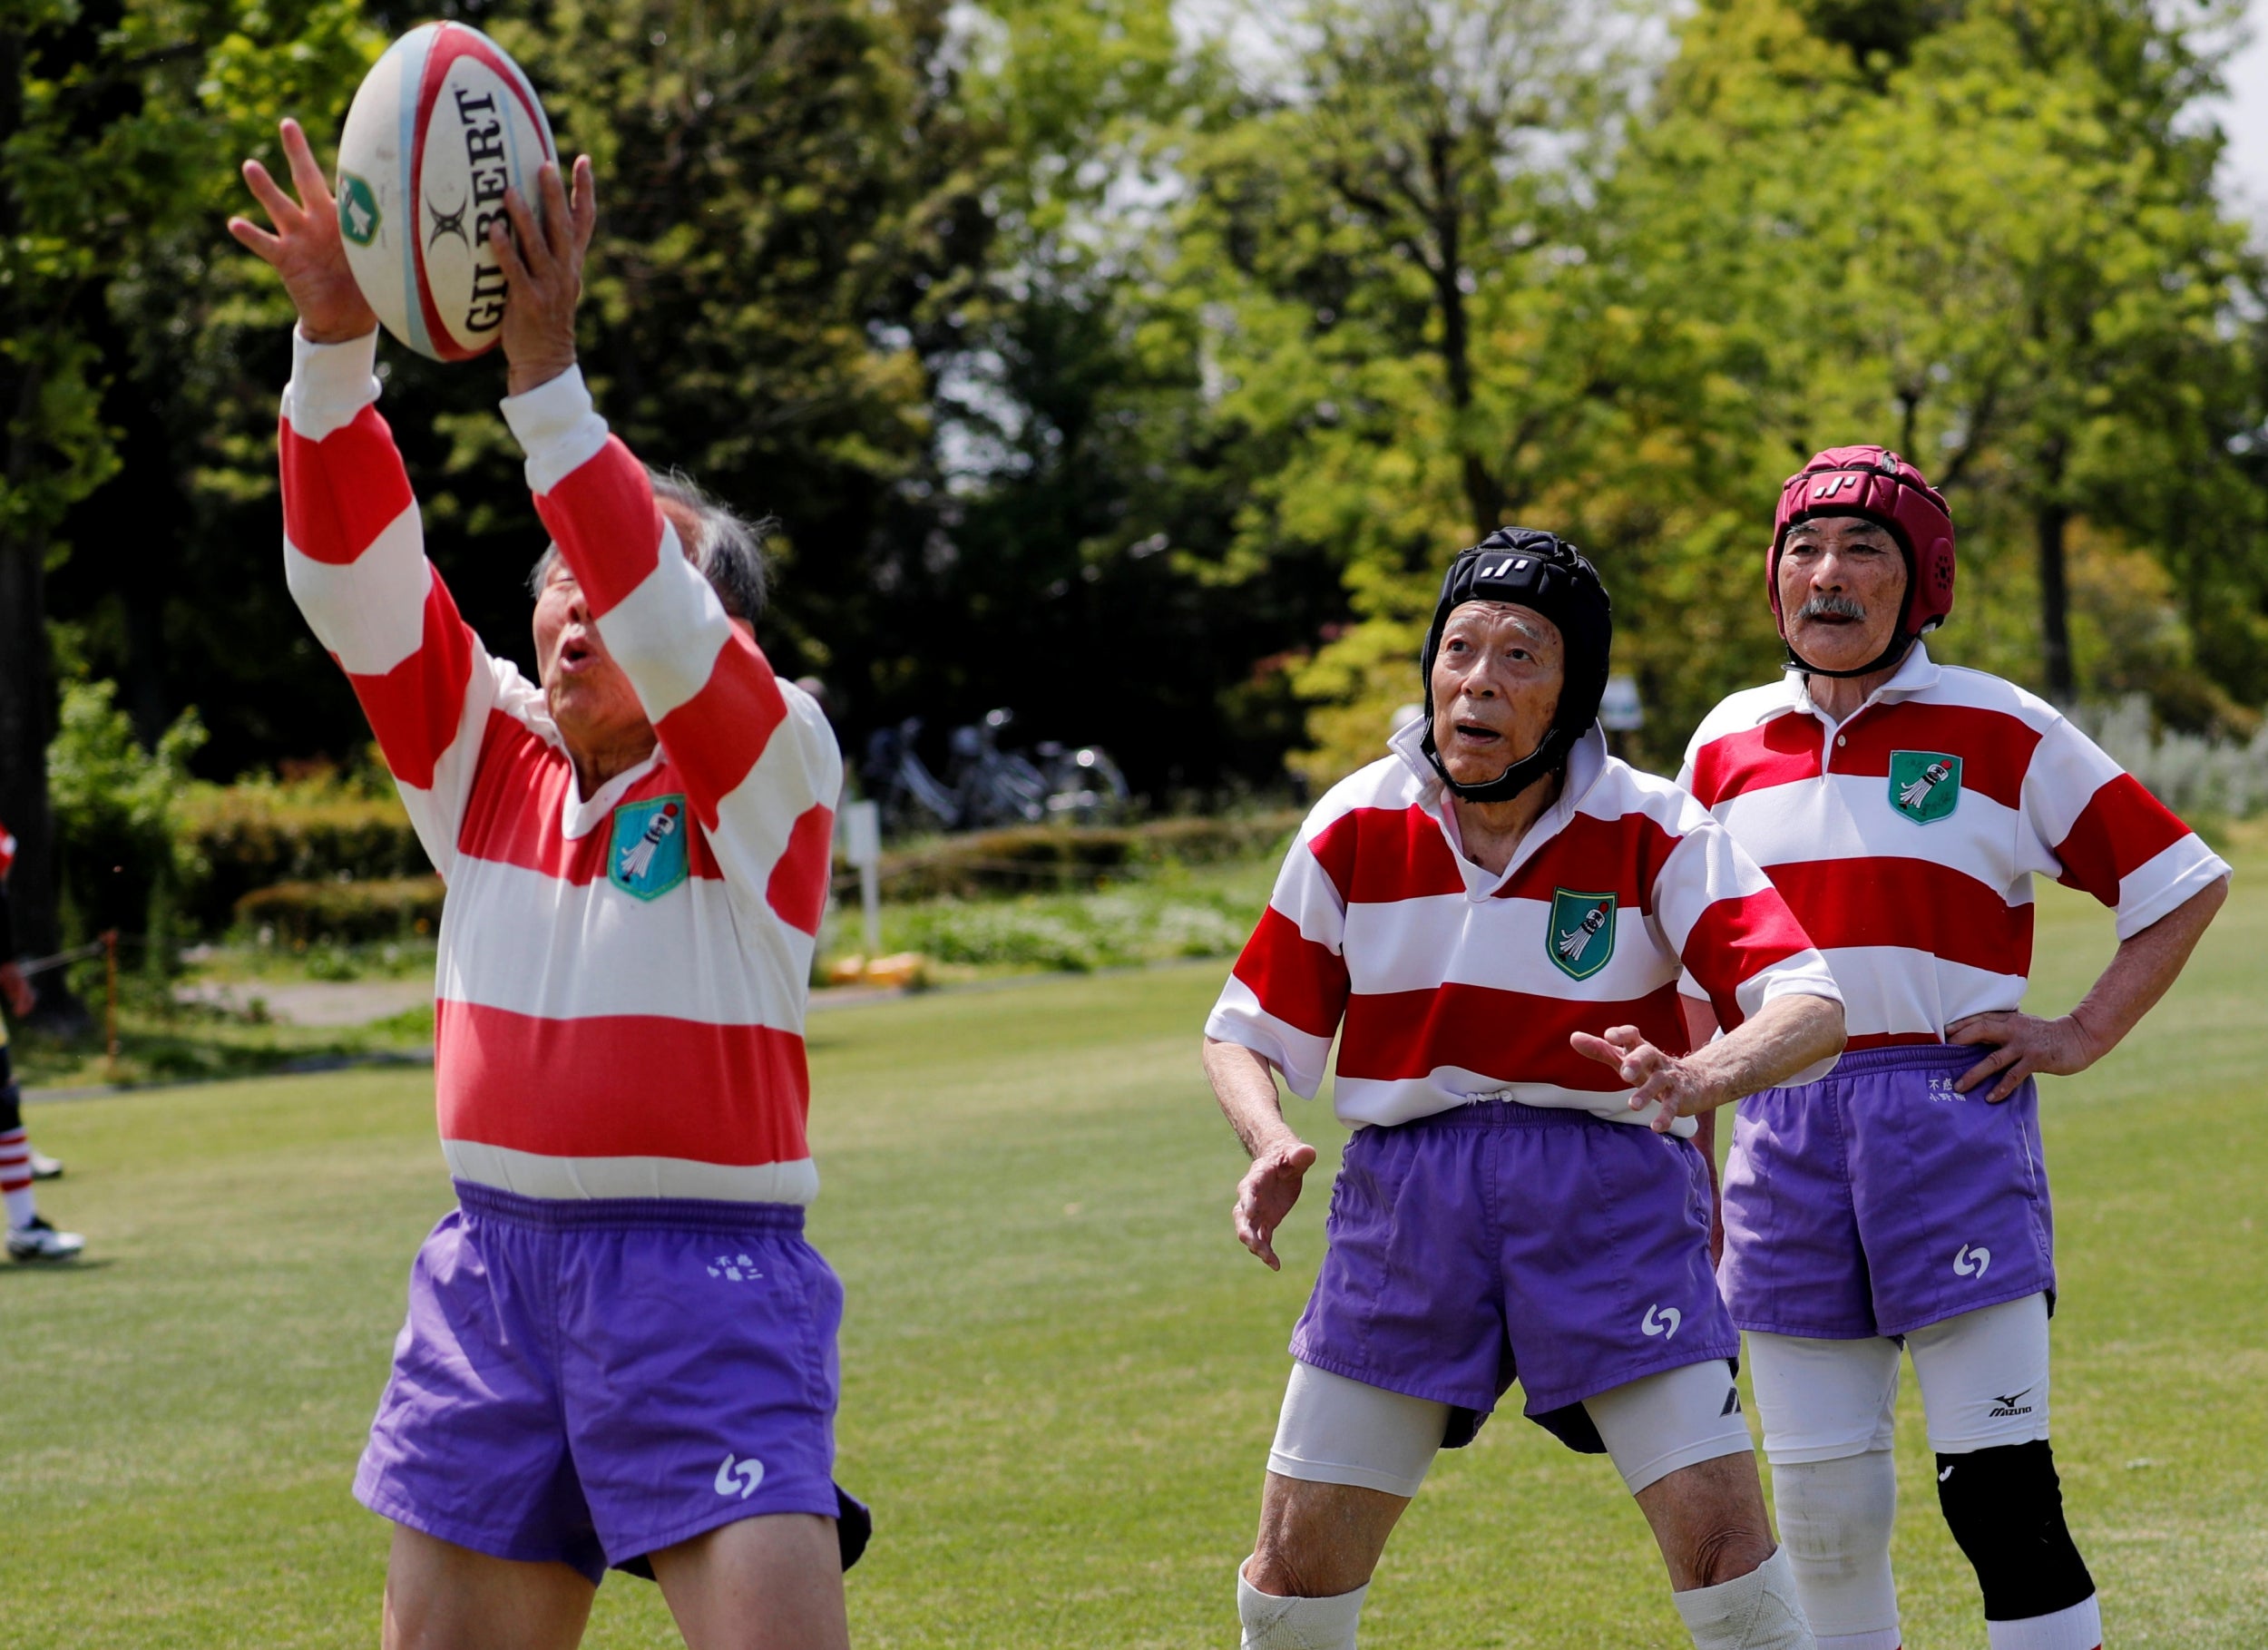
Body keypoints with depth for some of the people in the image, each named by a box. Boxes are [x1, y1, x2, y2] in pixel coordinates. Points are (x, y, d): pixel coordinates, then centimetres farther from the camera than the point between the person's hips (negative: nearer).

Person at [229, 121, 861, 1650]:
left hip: (704, 1279, -5)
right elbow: (360, 582, -2)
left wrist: (548, 376, -30)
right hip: (494, 1267, 5)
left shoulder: (768, 771, -5)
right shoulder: (487, 752, 9)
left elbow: (666, 634, -23)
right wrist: (335, 342, -16)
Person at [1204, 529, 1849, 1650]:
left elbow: (1812, 1007, -17)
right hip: (1405, 1189, 2)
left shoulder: (1648, 831, -8)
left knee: (1722, 1545, -12)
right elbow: (1248, 1032, 8)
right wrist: (1270, 1146, -14)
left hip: (1608, 1192, -2)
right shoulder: (1354, 827, 0)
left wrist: (1701, 1078, -38)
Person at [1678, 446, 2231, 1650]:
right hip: (1784, 1133, 4)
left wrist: (2083, 1034, -2)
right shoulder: (1730, 744, 12)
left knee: (2000, 1494, -10)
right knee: (1820, 1505, 5)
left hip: (1949, 1114, -3)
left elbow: (2182, 882, 8)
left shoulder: (2001, 733, 2)